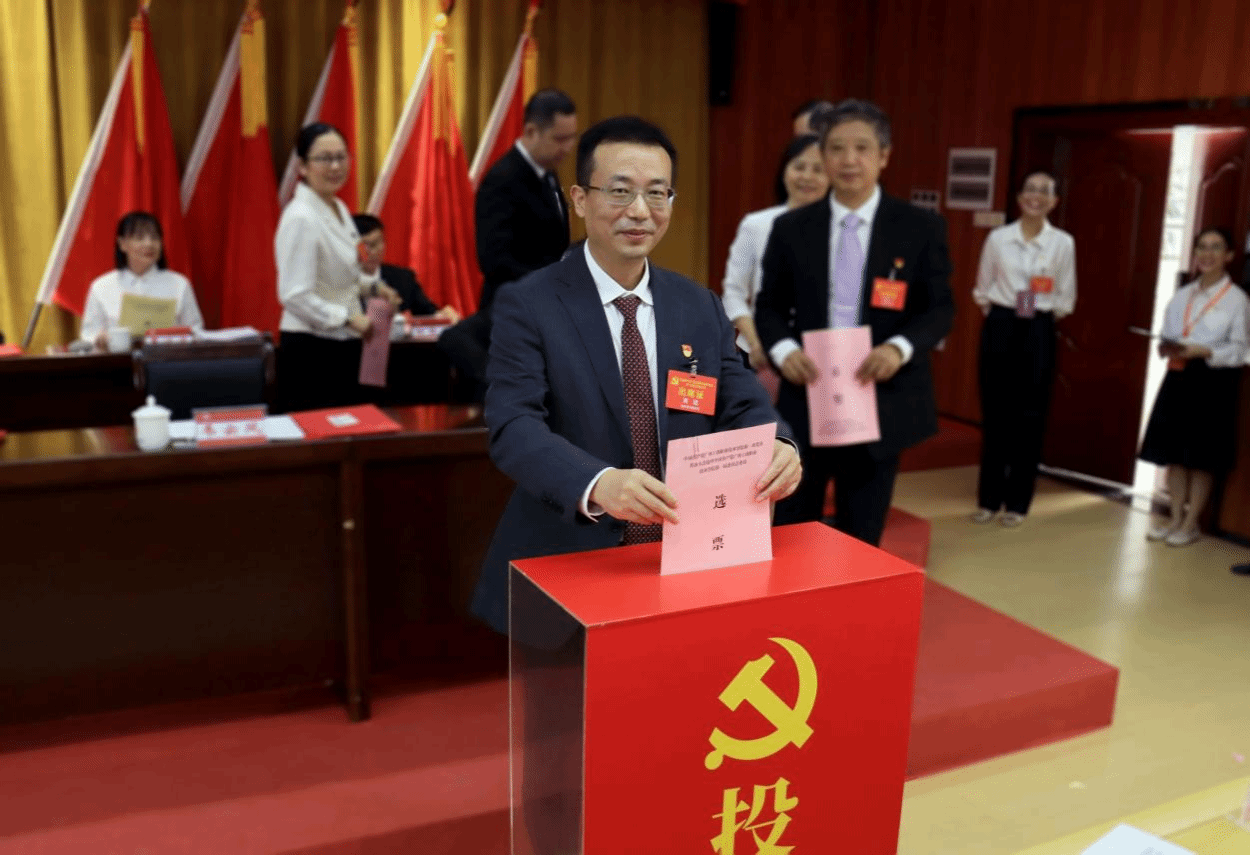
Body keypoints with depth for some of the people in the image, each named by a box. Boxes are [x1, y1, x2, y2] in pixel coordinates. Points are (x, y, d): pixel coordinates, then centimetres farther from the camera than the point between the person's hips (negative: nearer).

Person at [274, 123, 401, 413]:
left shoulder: (339, 209, 9)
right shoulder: (301, 218, -18)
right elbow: (294, 296, -23)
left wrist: (372, 286, 7)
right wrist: (349, 318, -24)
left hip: (344, 348, 9)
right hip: (311, 352, -9)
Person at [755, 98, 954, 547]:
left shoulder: (921, 227, 1)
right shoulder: (790, 227, 5)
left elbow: (940, 307, 2)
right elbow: (769, 305, 8)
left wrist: (900, 347, -18)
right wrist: (783, 349, -13)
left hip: (880, 403, -1)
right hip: (805, 400, 1)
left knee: (861, 541, 12)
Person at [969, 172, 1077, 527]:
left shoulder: (1063, 243, -1)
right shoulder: (997, 238, 0)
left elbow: (1066, 298, 7)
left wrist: (1041, 316, 2)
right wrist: (997, 314, 3)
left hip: (1039, 332, 0)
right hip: (1000, 327, 0)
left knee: (1030, 416, 4)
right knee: (995, 413, 4)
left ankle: (1017, 501, 15)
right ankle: (989, 497, 15)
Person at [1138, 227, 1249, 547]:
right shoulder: (1182, 296, 11)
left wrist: (1203, 352, -22)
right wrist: (1166, 348, -6)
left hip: (1213, 381, -5)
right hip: (1179, 377, 5)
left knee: (1203, 457, 3)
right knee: (1174, 451, 8)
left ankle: (1191, 524, 13)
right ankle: (1175, 518, 20)